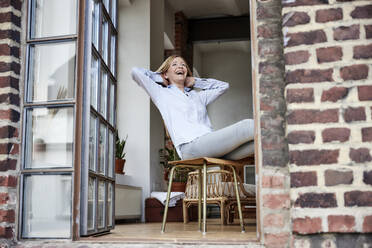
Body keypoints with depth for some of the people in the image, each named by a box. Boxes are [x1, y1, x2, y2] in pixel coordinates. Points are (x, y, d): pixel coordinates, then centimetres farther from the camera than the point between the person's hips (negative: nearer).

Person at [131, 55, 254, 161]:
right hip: (190, 146, -6)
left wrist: (194, 81, 37)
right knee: (246, 126, -26)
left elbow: (223, 85, 43)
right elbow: (136, 72, 12)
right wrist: (161, 79, 26)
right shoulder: (162, 93, 19)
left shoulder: (198, 96, 33)